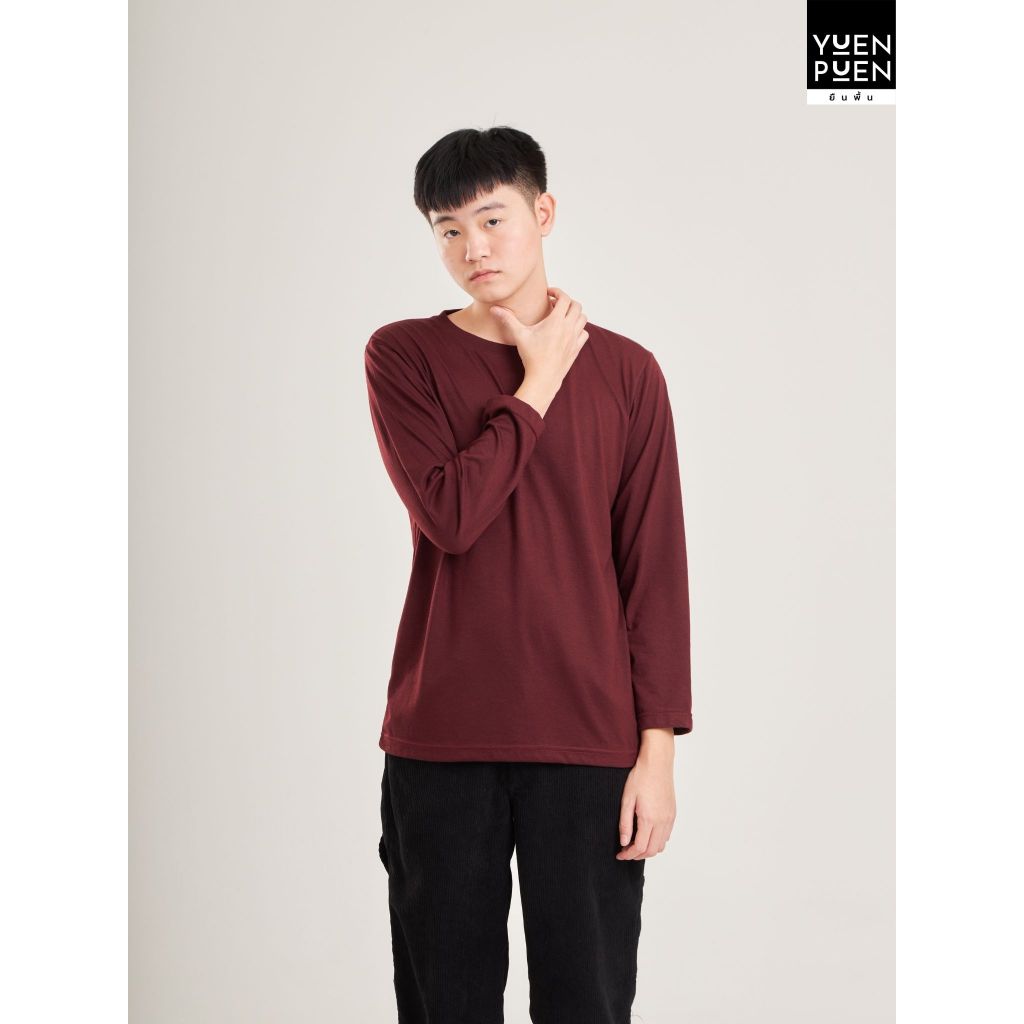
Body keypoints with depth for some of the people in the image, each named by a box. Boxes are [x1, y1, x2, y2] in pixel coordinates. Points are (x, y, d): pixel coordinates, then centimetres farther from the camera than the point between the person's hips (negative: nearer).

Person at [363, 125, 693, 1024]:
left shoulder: (625, 371, 3)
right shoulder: (403, 356, 2)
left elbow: (655, 569, 1)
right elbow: (450, 514, -13)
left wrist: (658, 746, -4)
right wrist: (540, 382, -7)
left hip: (589, 743, 0)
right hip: (440, 739, 0)